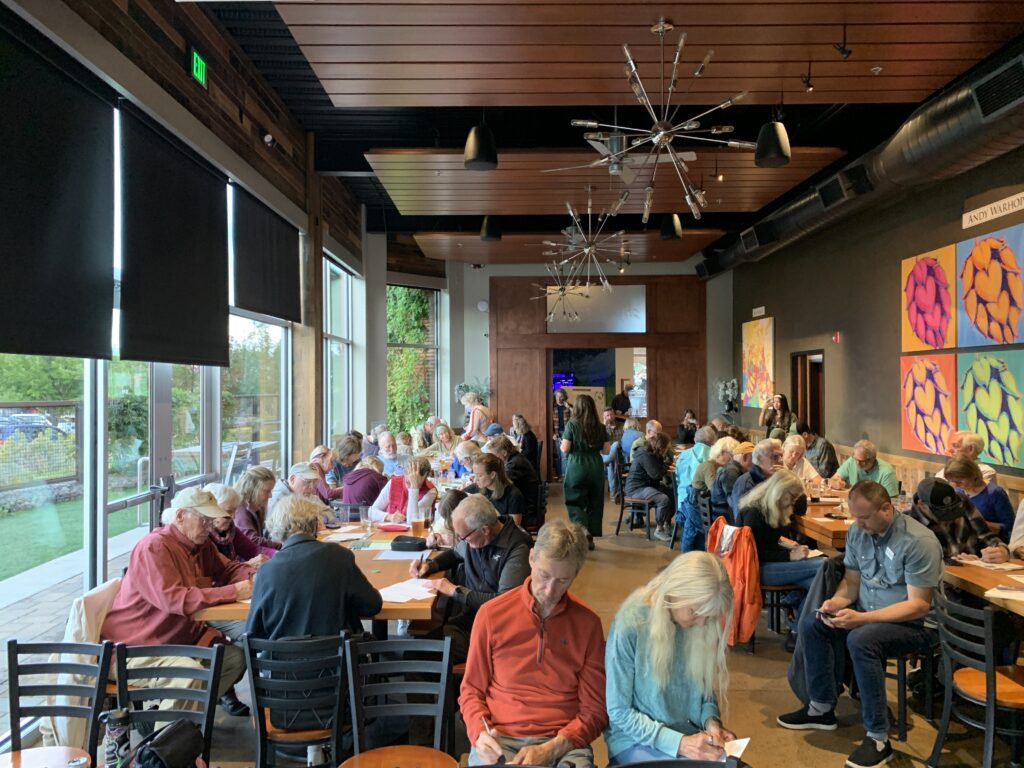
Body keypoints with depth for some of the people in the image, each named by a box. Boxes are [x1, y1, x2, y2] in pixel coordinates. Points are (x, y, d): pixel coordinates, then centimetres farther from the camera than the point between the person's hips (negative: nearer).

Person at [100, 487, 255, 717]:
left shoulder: (201, 545, 8)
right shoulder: (154, 547, -20)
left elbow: (227, 570, 18)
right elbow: (173, 599, -32)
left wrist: (254, 575, -7)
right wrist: (234, 592, -33)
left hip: (180, 639, 9)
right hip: (136, 646, -9)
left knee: (236, 657, -3)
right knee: (190, 672, -31)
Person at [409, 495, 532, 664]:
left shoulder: (517, 548, -18)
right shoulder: (474, 535, 2)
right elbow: (454, 553, 26)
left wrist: (455, 591, -16)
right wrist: (429, 565, 7)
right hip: (466, 615, 6)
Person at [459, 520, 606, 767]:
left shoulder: (588, 623, 0)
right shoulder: (492, 614, 0)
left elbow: (594, 710, 3)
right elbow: (471, 692, 9)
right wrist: (480, 733, -10)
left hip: (563, 743, 1)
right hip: (499, 739, -1)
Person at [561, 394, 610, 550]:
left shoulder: (572, 425, -7)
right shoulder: (600, 427, 2)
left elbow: (565, 449, -9)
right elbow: (606, 450, 5)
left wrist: (562, 443, 12)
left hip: (576, 468, -3)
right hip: (596, 468, 3)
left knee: (575, 502, 4)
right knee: (595, 502, 13)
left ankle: (583, 530, -17)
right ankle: (590, 537, 18)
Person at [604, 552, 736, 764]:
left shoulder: (698, 626, -4)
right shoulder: (630, 626, -20)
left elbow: (706, 690, 10)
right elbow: (619, 712, -14)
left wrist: (710, 721, -11)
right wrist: (679, 743, -22)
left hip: (691, 736, 5)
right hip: (636, 742, -5)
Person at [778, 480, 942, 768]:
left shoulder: (919, 542, -22)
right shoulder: (857, 531, -1)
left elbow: (919, 606, -23)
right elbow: (852, 580, 9)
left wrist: (862, 618, -31)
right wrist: (837, 601, -14)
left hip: (914, 625, -7)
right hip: (868, 614, 7)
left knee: (861, 640, -33)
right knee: (811, 622, -8)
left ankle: (878, 739, -20)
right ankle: (821, 708, 7)